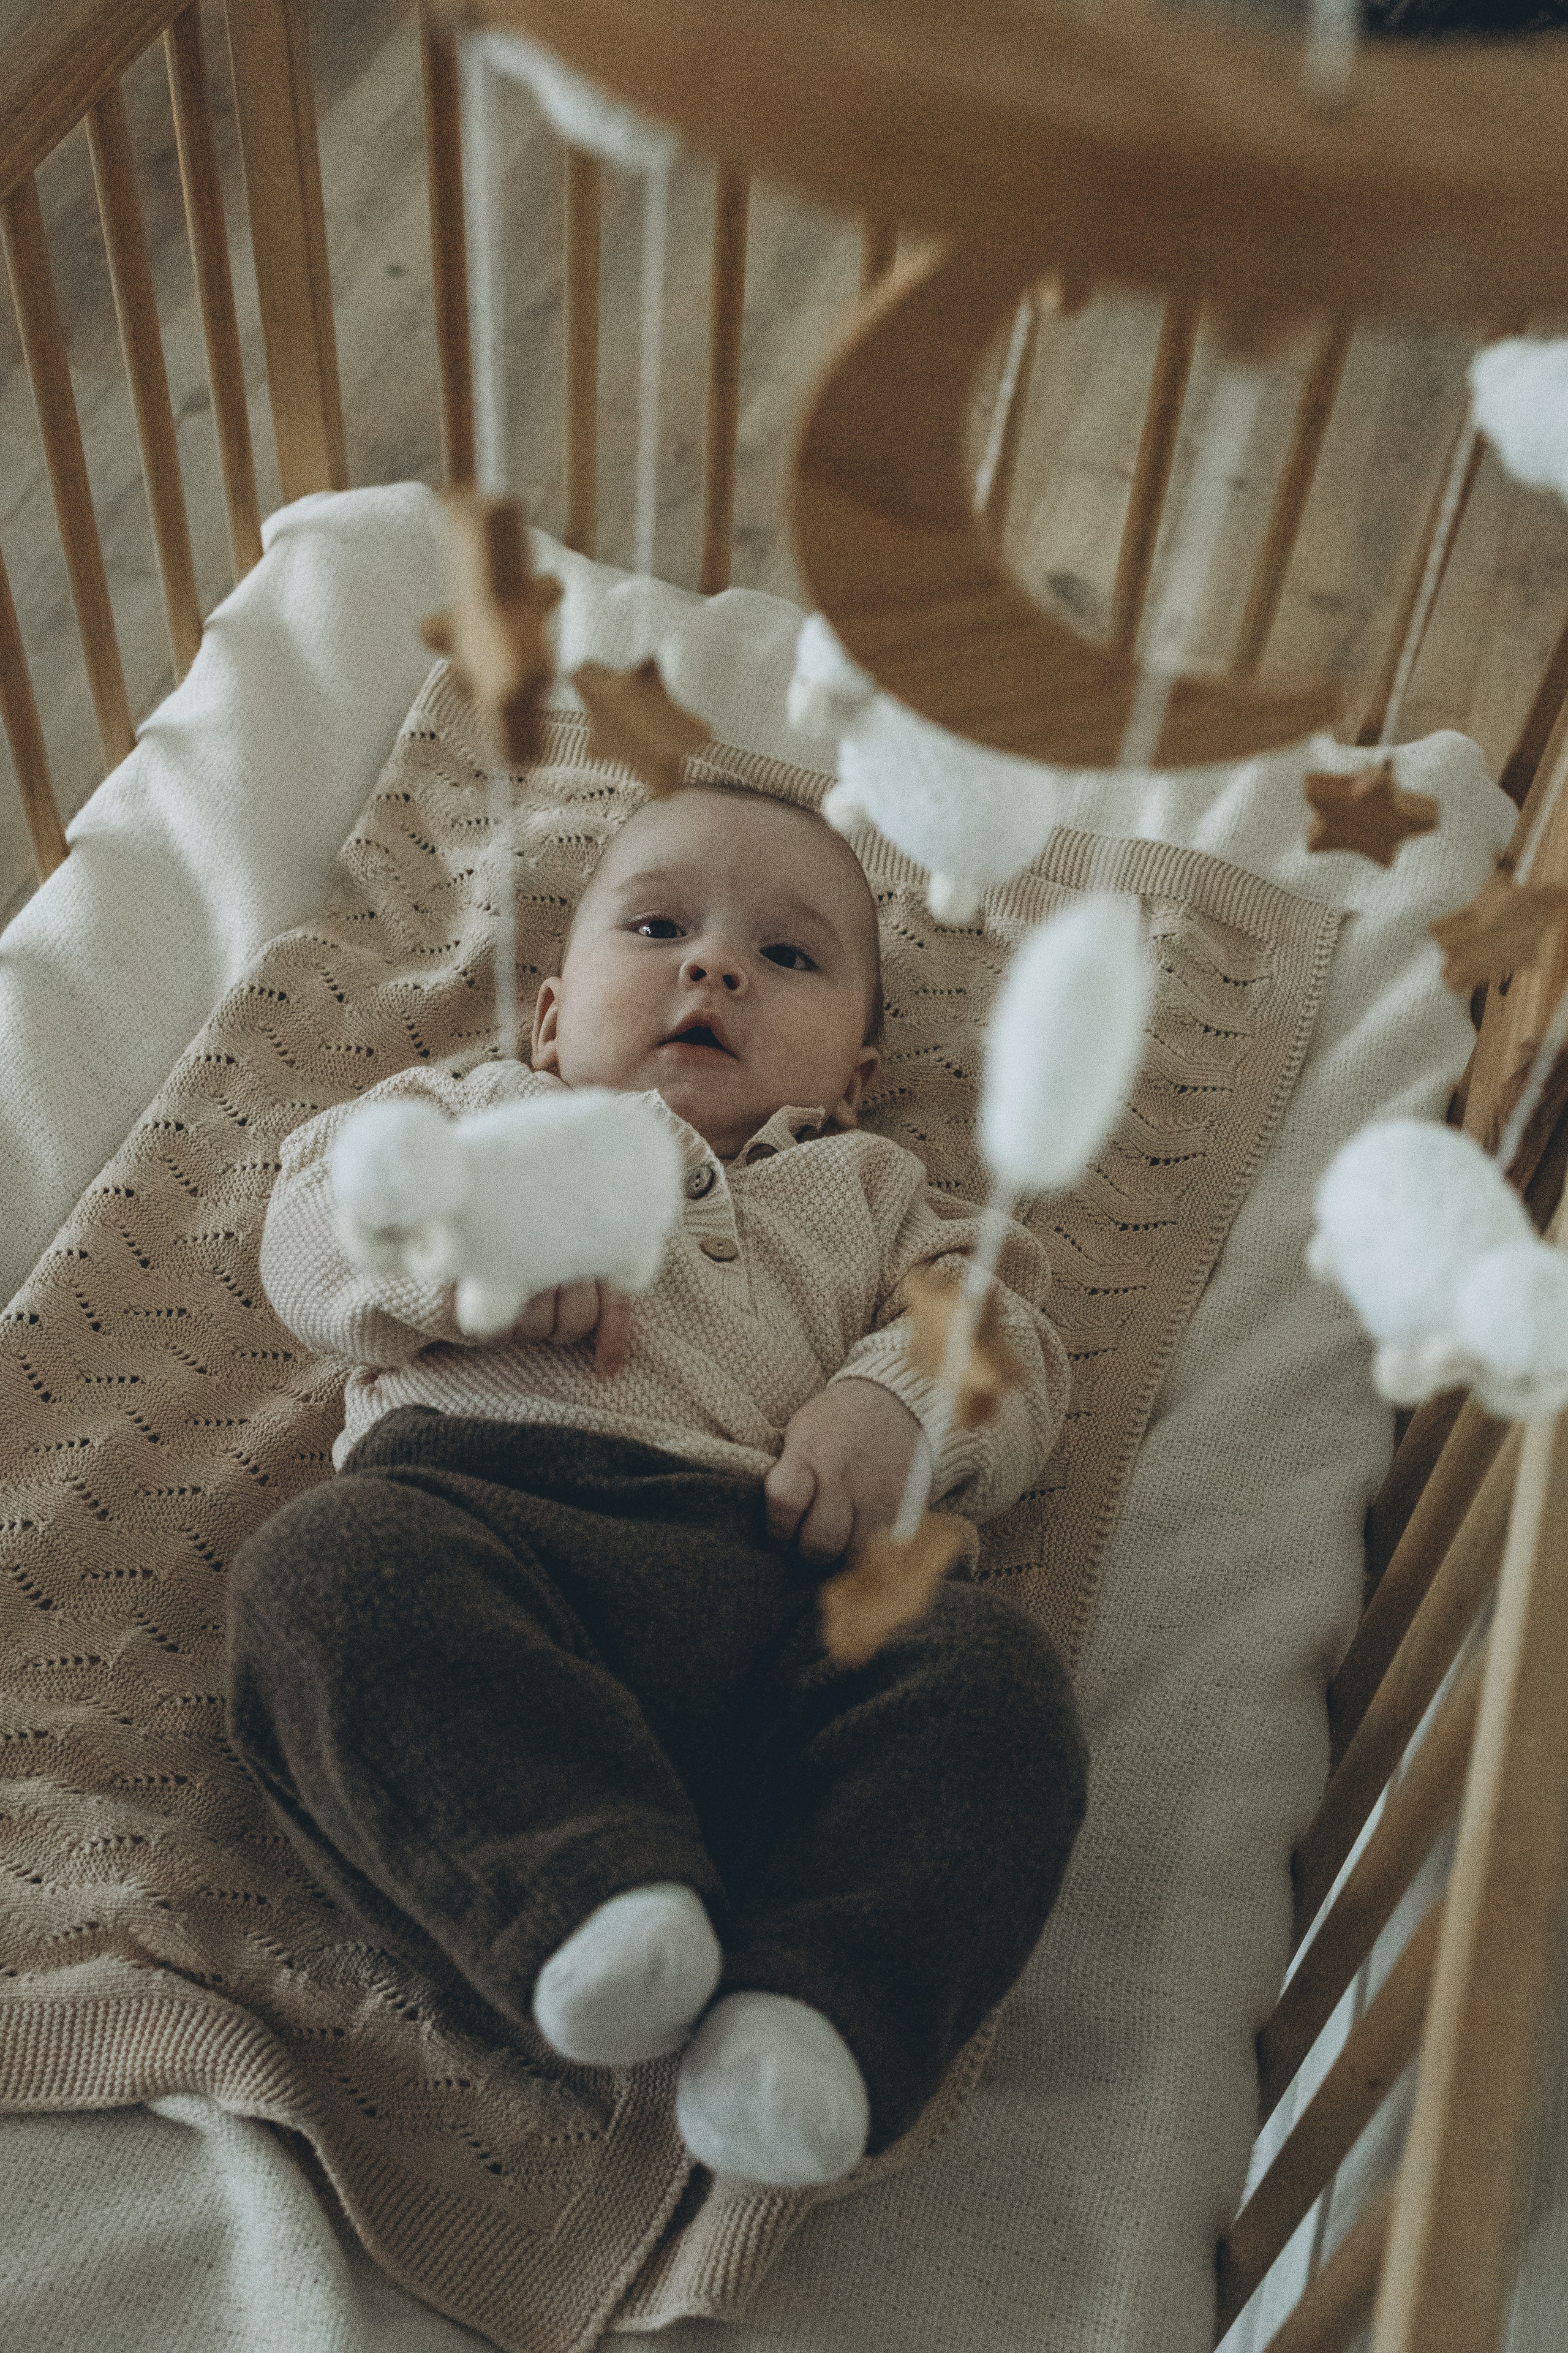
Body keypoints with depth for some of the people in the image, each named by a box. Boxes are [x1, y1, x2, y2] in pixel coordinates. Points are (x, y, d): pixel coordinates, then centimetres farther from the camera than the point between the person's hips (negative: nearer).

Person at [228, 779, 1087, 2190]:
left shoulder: (869, 1190, 36)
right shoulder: (480, 1113, 35)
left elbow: (1002, 1339, 21)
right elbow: (318, 1224, 18)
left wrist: (902, 1405, -4)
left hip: (774, 1572, 1)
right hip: (473, 1495, -1)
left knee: (991, 1676, -27)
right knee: (327, 1569, -34)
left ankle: (823, 2001, -39)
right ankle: (580, 1896, -42)